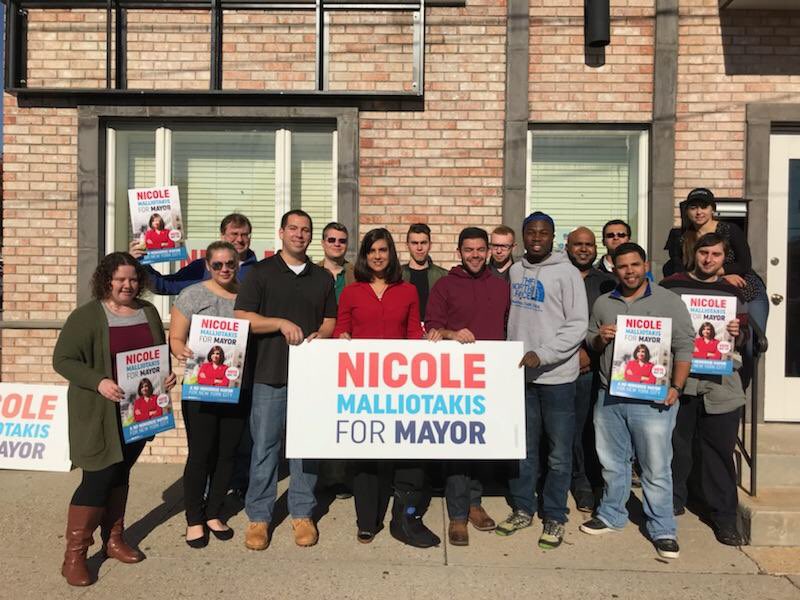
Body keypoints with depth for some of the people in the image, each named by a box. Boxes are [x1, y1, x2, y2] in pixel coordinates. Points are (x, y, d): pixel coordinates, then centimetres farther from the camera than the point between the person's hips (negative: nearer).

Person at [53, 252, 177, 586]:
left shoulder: (148, 312, 7)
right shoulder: (86, 316, -9)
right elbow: (63, 360, -11)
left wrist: (168, 375, -3)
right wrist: (98, 382, -24)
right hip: (99, 412, -5)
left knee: (120, 474, 16)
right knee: (99, 477, -3)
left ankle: (113, 540, 29)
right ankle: (74, 554, 11)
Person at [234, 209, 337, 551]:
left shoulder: (323, 277, 14)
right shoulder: (261, 272, 4)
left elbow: (331, 321, 14)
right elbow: (241, 317, -3)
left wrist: (319, 336, -8)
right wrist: (281, 323, -14)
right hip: (270, 373, -2)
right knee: (264, 446, 2)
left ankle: (302, 513, 21)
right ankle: (258, 516, 16)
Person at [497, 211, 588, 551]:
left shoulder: (566, 273, -7)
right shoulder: (515, 272, 8)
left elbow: (578, 326, -11)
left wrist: (542, 354, -20)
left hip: (556, 375, -4)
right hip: (520, 373, 5)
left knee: (559, 453, 6)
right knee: (523, 448, 15)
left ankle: (554, 517, 21)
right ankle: (522, 508, 29)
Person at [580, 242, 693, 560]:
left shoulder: (669, 301, -2)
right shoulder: (603, 303, 11)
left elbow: (684, 347, -5)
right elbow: (589, 342, 19)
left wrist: (676, 387, -14)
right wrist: (599, 337, -5)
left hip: (652, 399, -4)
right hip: (609, 396, 4)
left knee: (656, 467, 1)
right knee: (612, 462, 16)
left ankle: (662, 529, 17)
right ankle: (611, 514, 34)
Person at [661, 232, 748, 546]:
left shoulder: (733, 292, 12)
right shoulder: (670, 285, 4)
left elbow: (745, 336, 15)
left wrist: (737, 332, -7)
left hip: (720, 382, 2)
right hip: (678, 379, -1)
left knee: (719, 449, 5)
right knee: (676, 446, 7)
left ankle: (723, 516, 19)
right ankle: (672, 503, 26)